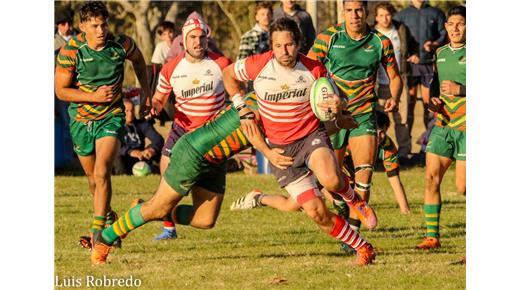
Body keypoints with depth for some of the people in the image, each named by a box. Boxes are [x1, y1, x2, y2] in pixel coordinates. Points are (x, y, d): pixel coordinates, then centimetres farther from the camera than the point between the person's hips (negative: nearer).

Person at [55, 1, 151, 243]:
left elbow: (138, 59, 13)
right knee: (93, 178, 14)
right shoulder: (70, 50, -16)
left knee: (102, 172, -21)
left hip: (111, 117, -1)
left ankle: (97, 228, -20)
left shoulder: (121, 45, -12)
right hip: (81, 120, 2)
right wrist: (94, 96, -23)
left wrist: (146, 92, 12)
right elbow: (61, 91, -11)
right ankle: (109, 217, 39)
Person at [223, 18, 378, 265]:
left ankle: (352, 198, 3)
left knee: (330, 180, -34)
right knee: (317, 212, -8)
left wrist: (336, 105, -19)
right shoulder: (258, 65, -12)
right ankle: (363, 249, 11)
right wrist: (242, 109, 1)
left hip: (311, 135, -1)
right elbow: (228, 75, 8)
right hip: (280, 148, 1)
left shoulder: (314, 69, -11)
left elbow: (331, 99, 5)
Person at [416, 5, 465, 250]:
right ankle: (432, 236, 7)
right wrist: (433, 99, 6)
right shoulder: (440, 53, 14)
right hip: (443, 124, 6)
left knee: (463, 186, -9)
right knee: (431, 177, -1)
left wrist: (460, 90, -18)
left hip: (466, 127, -6)